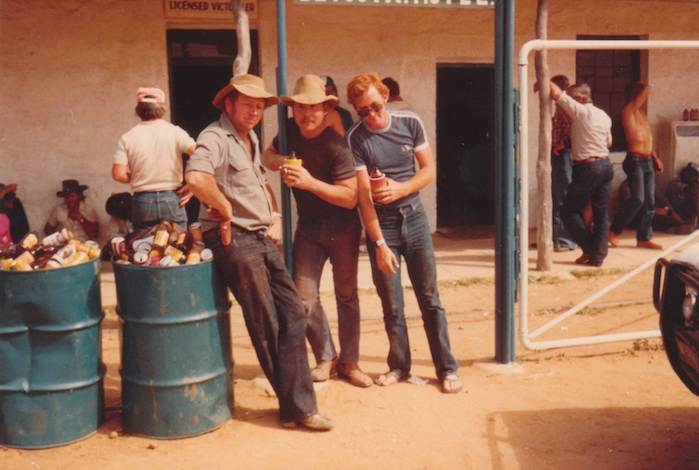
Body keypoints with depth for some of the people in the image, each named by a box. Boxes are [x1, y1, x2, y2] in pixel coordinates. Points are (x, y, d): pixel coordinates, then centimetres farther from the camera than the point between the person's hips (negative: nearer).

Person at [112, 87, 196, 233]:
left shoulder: (127, 138, 0)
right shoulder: (175, 132, -3)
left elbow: (118, 175, -6)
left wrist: (137, 179, 13)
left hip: (142, 202, 1)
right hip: (172, 199, -1)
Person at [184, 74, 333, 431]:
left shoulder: (250, 140, 19)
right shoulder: (214, 138, -11)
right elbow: (195, 177, -31)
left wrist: (274, 216, 17)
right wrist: (225, 211, -20)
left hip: (263, 239, 9)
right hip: (234, 240, -9)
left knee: (293, 314, 4)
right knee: (267, 326, -2)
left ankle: (297, 405, 10)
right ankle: (297, 405, 9)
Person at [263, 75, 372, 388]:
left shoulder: (336, 146, -20)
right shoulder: (291, 131, -2)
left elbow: (350, 197, -23)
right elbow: (268, 155, 15)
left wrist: (309, 182, -33)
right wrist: (279, 161, -9)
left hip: (342, 227, -4)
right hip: (308, 226, 4)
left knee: (346, 295, 7)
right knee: (304, 295, -3)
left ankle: (349, 362, 22)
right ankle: (325, 357, 18)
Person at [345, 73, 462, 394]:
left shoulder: (410, 123, -1)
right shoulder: (355, 139, -9)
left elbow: (429, 169, 5)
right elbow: (363, 194, -11)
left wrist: (401, 189, -15)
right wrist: (379, 243, -15)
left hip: (414, 216, 2)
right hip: (381, 223, -1)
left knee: (430, 298, 4)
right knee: (391, 304, 6)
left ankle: (447, 368, 12)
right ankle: (399, 365, 23)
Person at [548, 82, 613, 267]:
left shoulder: (581, 111, -11)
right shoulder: (604, 116, 14)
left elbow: (557, 94, -17)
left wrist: (545, 82, 0)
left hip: (587, 168, -8)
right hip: (605, 164, 8)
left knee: (570, 210, 5)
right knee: (601, 212, 8)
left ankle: (589, 249, 7)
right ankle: (598, 256, 10)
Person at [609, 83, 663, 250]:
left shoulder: (642, 114, 20)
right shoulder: (628, 110, -5)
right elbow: (645, 91, -14)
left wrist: (655, 158, 19)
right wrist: (648, 87, 8)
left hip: (648, 161, 9)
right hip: (635, 161, -8)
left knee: (649, 201, 6)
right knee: (637, 199, -14)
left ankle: (644, 238, 11)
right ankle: (614, 231, -1)